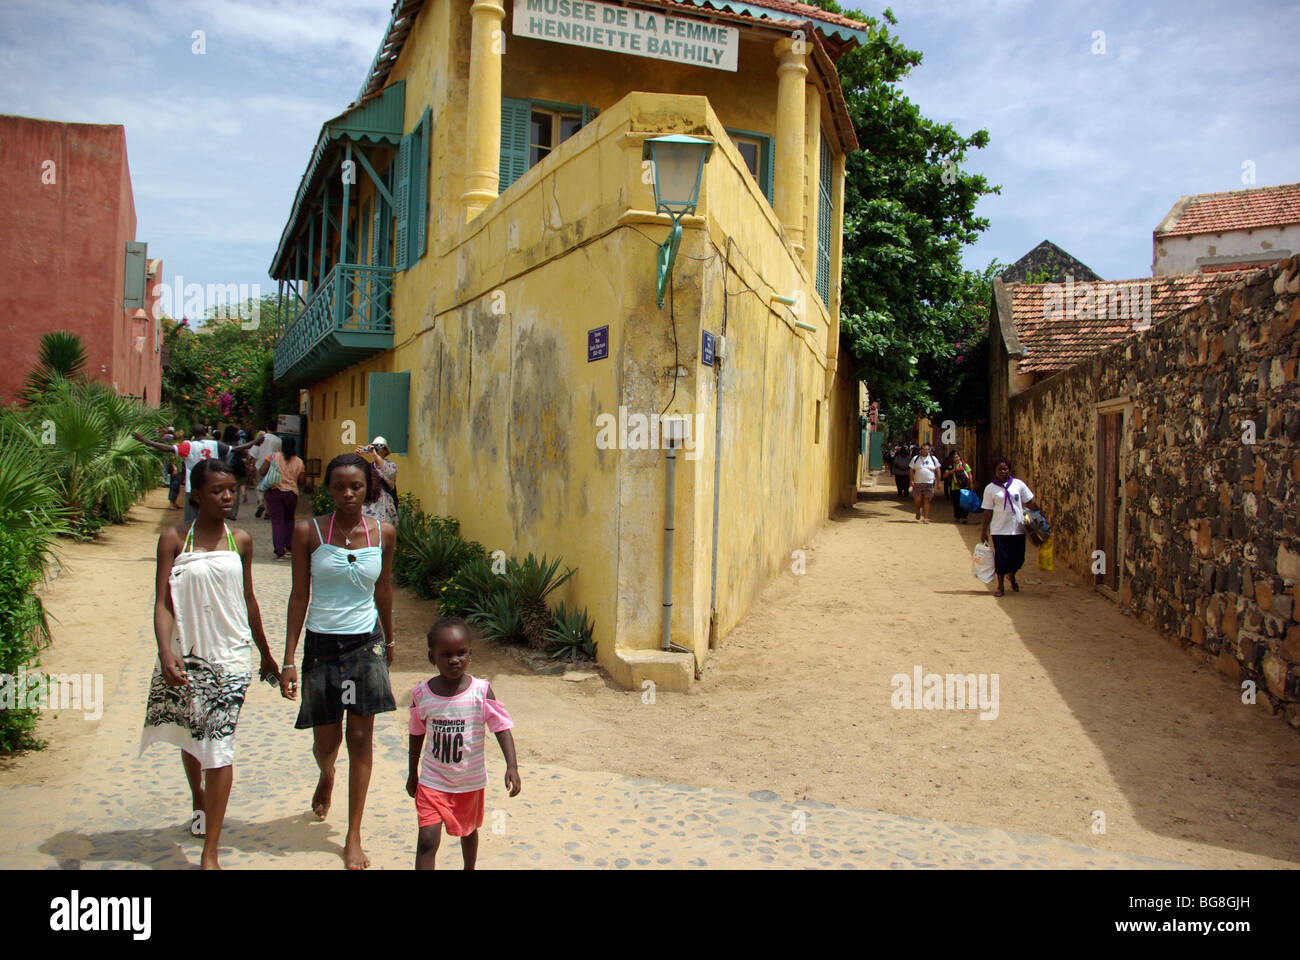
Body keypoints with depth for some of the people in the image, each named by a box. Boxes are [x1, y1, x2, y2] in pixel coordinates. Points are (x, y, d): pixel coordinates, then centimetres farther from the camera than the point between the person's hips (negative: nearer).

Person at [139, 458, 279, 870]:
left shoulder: (240, 541, 3)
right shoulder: (174, 538, -3)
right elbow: (162, 602, -9)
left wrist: (266, 653, 18)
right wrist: (165, 651, -25)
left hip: (229, 654, -1)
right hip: (185, 653, 1)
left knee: (219, 744, -7)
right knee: (190, 735, 19)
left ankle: (210, 853, -4)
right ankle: (199, 803, 48)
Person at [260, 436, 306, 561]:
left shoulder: (273, 456, -2)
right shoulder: (299, 462, 2)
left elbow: (261, 472, -5)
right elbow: (301, 482, 4)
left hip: (274, 492, -1)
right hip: (291, 493, 1)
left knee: (277, 521, 0)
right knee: (289, 519, 21)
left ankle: (280, 552, -5)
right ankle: (289, 547, 18)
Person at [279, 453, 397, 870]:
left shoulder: (383, 533, -1)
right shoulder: (308, 532, -6)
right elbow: (299, 596, -3)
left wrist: (388, 642, 21)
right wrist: (289, 660, -5)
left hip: (366, 645, 1)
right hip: (321, 646, 0)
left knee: (361, 739, 1)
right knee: (326, 741, 10)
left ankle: (353, 838, 13)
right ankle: (326, 777, 48)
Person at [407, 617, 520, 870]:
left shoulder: (481, 691, -16)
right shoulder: (422, 693, -10)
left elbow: (502, 727, -16)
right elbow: (417, 734, 4)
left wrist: (512, 766, -27)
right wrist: (413, 773, 12)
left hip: (470, 780, 1)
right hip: (432, 780, 0)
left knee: (468, 830, 23)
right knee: (427, 839, -11)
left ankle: (470, 868, 49)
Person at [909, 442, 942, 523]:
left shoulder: (933, 459, 8)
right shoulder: (915, 459, 8)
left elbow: (937, 471, 10)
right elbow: (911, 470, 7)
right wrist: (911, 480, -3)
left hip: (929, 483, 0)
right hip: (917, 483, 0)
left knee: (927, 500, -3)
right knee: (917, 500, -3)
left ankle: (926, 517, 2)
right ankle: (918, 510, 29)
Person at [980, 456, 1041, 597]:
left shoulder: (1018, 484, 3)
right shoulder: (990, 489, 0)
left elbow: (1030, 503, 9)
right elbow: (988, 511, 3)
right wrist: (984, 530, 2)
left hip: (1018, 528, 2)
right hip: (999, 530, -2)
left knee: (1018, 558, 7)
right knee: (1001, 558, -2)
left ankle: (1012, 576, 39)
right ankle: (1000, 586, 16)